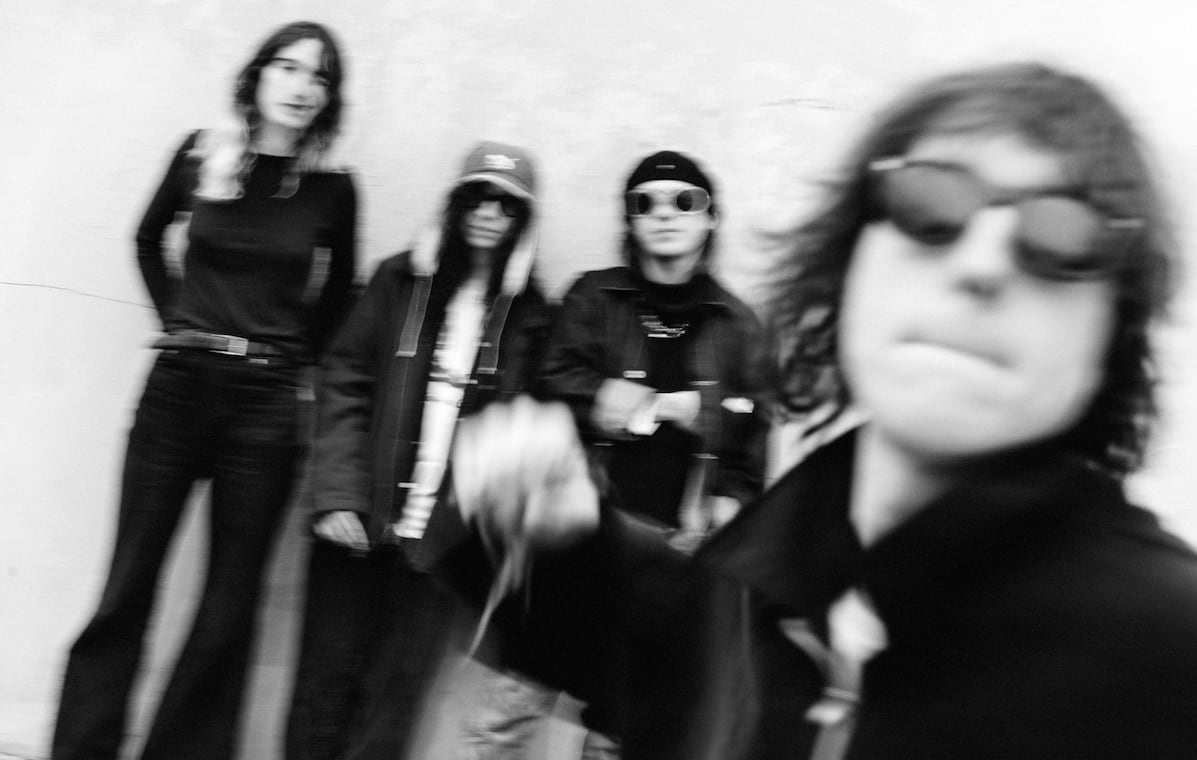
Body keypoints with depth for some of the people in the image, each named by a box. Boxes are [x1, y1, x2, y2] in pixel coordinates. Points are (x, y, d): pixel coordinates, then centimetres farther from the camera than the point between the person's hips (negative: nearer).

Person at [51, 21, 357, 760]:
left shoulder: (333, 188, -1)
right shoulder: (201, 153, 1)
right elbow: (148, 240, 18)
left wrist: (291, 358, 10)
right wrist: (180, 321, 10)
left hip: (268, 402, 0)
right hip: (179, 386, 1)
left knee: (229, 606, 6)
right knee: (126, 586, 4)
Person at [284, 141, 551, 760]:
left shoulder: (529, 312, 3)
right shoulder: (400, 280, 5)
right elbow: (343, 384, 1)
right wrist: (337, 494, -10)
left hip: (444, 536, 0)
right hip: (361, 519, 1)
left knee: (395, 694, 4)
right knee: (327, 676, 8)